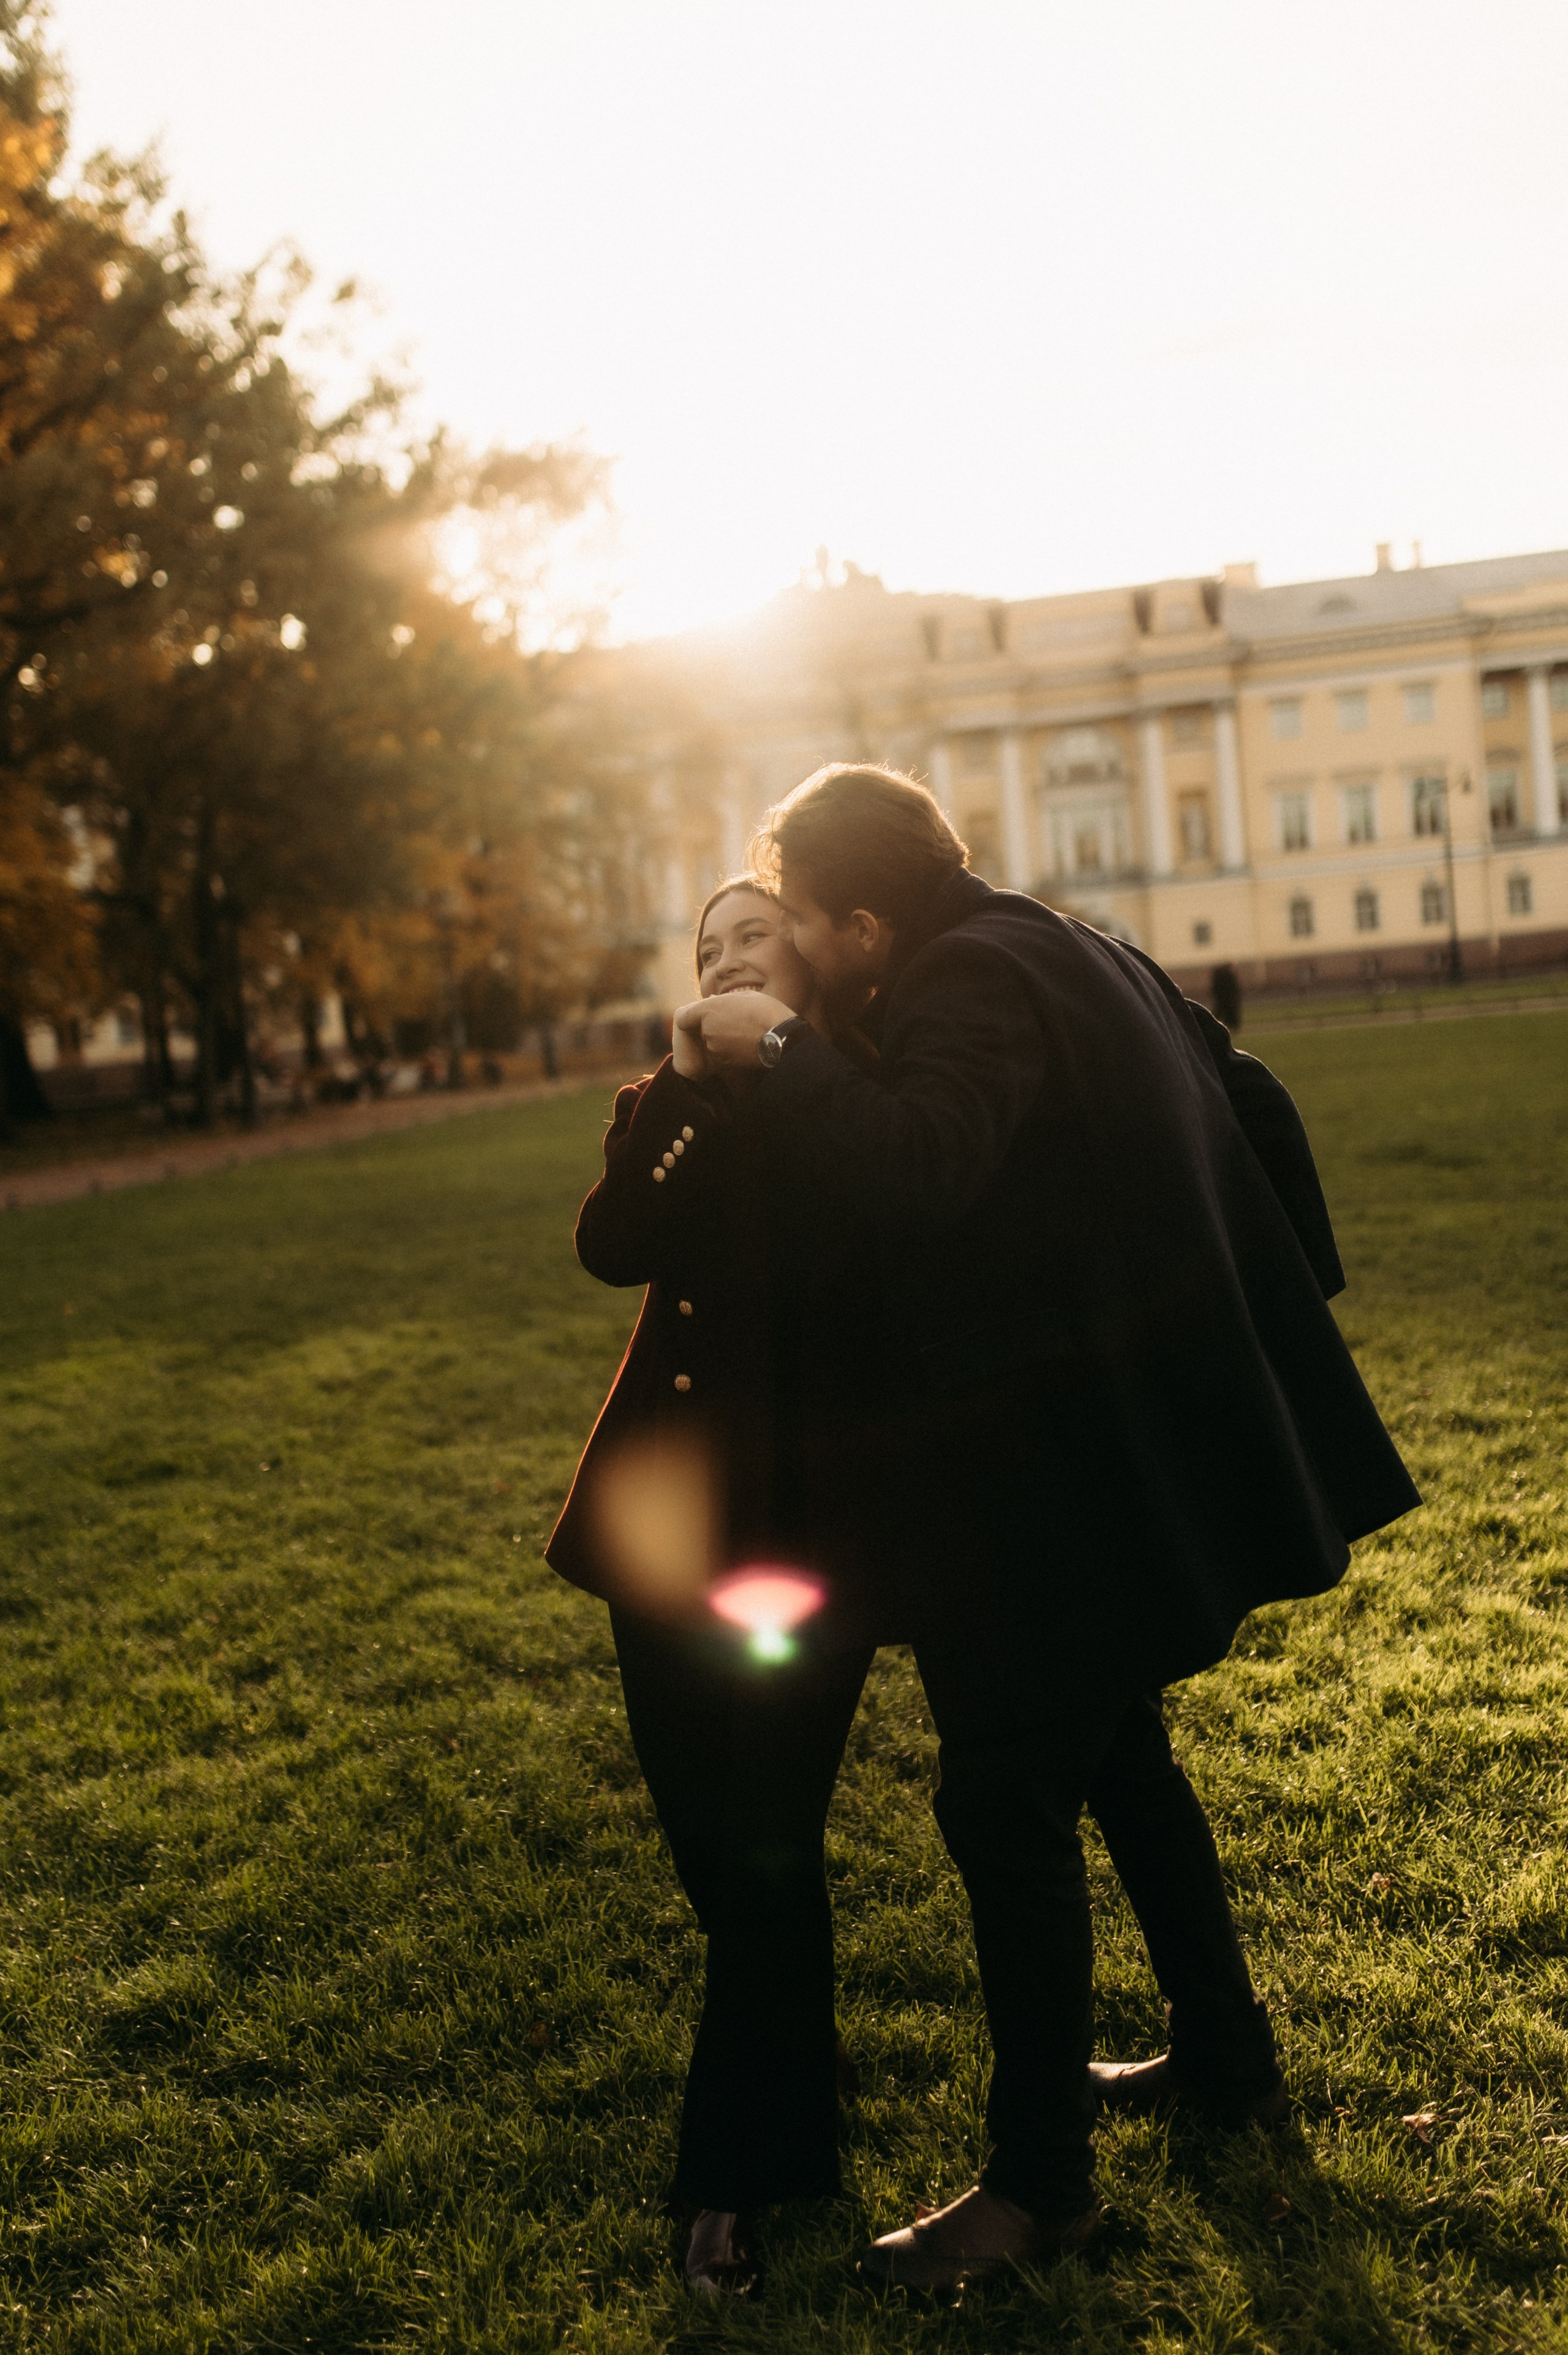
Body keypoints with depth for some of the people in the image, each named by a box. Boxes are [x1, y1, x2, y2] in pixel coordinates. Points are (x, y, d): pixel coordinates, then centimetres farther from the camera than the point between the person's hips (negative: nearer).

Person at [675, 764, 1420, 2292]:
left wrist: (774, 1052, -22)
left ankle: (1040, 2181, 13)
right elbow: (1251, 1104, 19)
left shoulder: (971, 982, -18)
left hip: (1066, 1468, -11)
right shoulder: (1068, 950, 12)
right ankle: (1224, 2053, 40)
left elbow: (912, 1174, -37)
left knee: (1006, 1800, -1)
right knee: (1109, 1740, 24)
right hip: (1156, 1433, 11)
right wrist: (1280, 1302, 25)